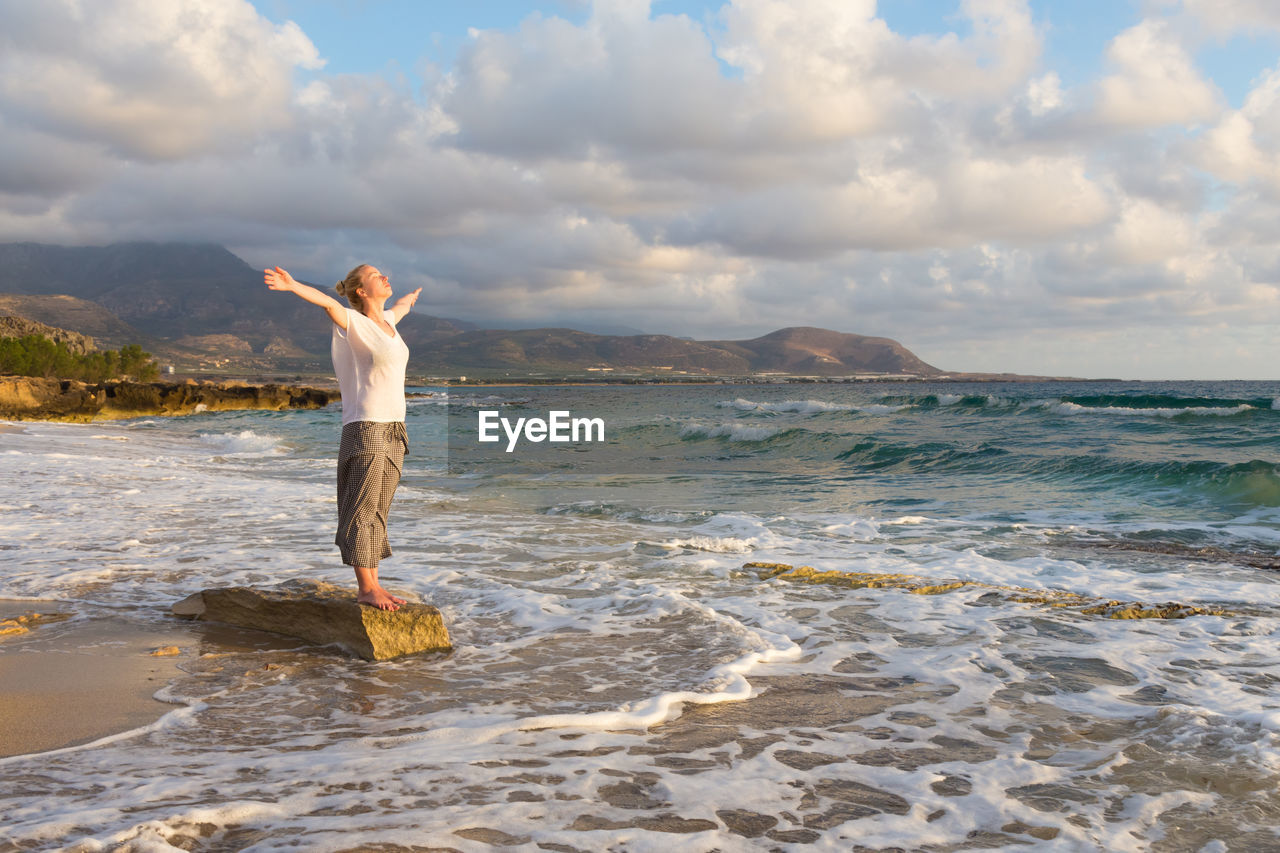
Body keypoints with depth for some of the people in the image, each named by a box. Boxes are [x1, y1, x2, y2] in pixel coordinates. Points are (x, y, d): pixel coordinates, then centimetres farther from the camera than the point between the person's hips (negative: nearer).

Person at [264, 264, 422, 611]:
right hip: (364, 429, -8)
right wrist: (291, 285, -47)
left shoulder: (387, 321, 15)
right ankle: (365, 589, 2)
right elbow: (326, 301, -29)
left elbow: (402, 306, 39)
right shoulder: (352, 322, -7)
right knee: (362, 509, -3)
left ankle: (372, 585, 16)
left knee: (378, 510, 10)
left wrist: (411, 297, 63)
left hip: (393, 430, 8)